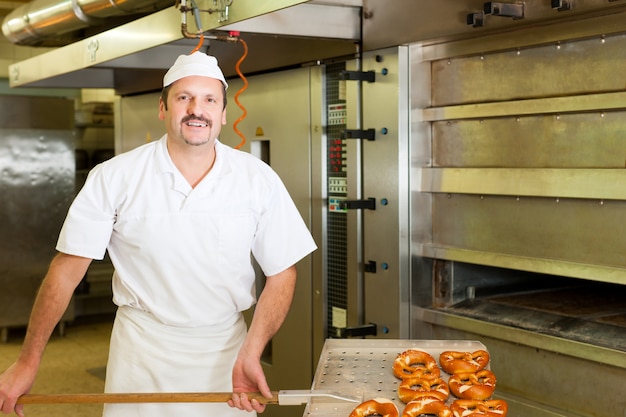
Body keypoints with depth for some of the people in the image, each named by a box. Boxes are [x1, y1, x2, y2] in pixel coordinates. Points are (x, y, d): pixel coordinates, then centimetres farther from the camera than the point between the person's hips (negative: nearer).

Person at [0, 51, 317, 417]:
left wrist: (251, 354, -15)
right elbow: (68, 269, -6)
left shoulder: (260, 180, -7)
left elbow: (281, 273, -3)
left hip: (225, 348, 1)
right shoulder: (115, 178, -9)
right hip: (141, 351, -1)